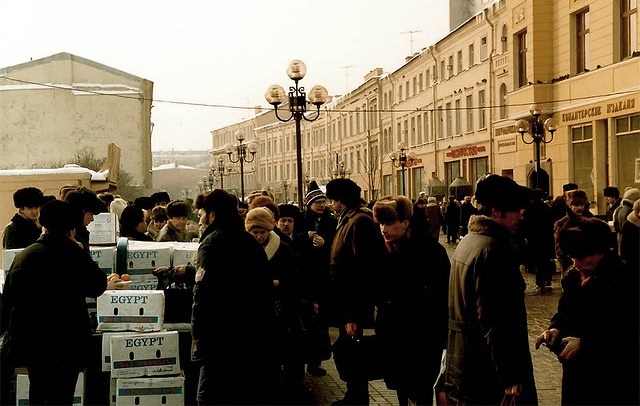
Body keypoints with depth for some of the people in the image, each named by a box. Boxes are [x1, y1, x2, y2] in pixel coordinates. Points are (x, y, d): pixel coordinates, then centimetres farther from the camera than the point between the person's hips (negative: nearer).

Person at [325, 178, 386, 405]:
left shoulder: (359, 221, -20)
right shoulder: (348, 219, 11)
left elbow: (363, 271, -25)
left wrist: (354, 314, -26)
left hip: (353, 304, -10)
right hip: (345, 302, 10)